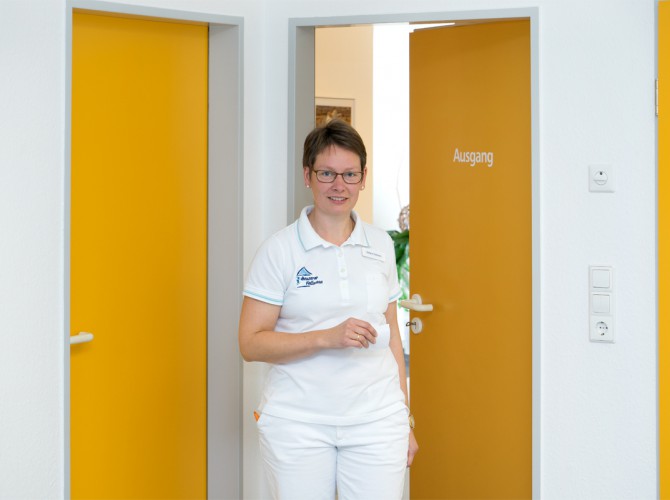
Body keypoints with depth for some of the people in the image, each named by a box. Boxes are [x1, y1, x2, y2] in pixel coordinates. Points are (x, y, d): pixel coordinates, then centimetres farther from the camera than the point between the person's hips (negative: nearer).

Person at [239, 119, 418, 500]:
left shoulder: (381, 245, 9)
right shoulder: (280, 250, -3)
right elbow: (251, 343, -6)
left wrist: (405, 419, 14)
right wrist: (327, 337, -18)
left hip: (375, 423, 3)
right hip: (298, 424, -3)